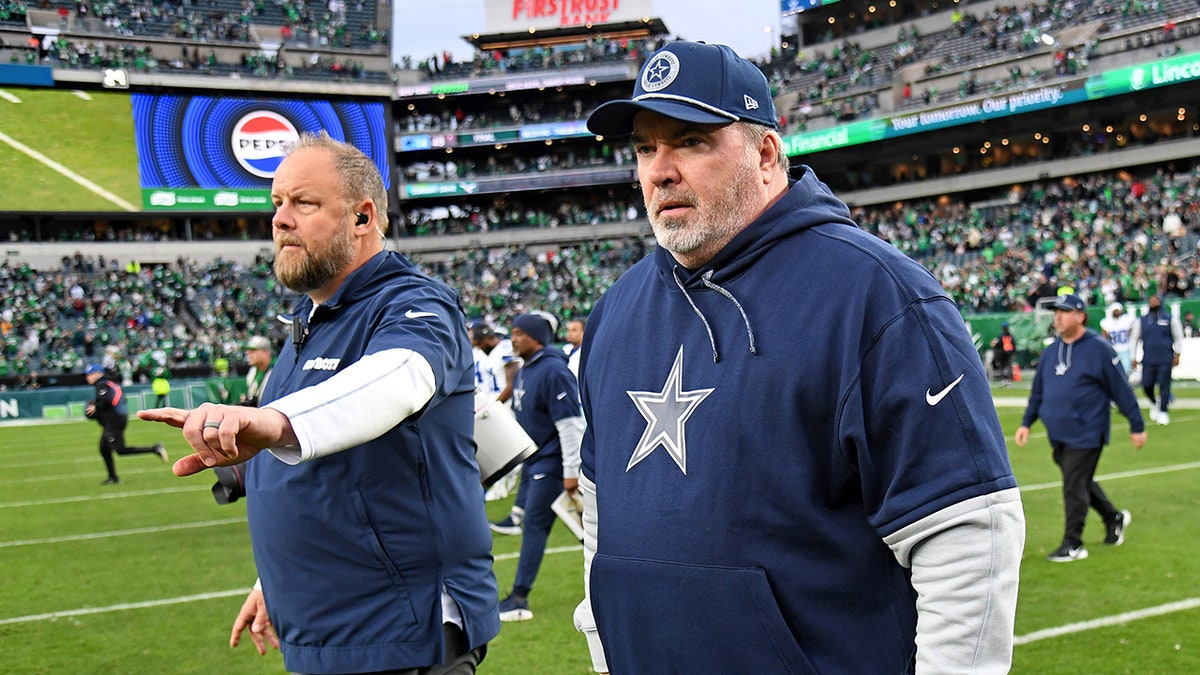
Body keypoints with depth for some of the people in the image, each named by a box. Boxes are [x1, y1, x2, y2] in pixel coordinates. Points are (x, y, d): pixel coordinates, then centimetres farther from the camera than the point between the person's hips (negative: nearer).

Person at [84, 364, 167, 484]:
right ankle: (113, 478, 16)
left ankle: (154, 449, -17)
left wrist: (95, 408, -10)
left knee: (120, 450, -12)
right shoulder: (110, 383, 18)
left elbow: (106, 400, -26)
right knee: (104, 449, 13)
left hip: (114, 421, -10)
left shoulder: (101, 385, -11)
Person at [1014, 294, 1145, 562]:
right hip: (1058, 436, 7)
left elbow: (1122, 389, -6)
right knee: (1081, 483, 18)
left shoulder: (1099, 349, -9)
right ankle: (1114, 518, 39)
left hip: (1086, 434, -7)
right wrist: (1027, 422, 14)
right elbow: (1038, 391, 19)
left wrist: (1137, 426, -4)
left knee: (1074, 486, -7)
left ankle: (1073, 544, 1)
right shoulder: (1051, 352, 11)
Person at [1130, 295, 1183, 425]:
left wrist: (1177, 355, 2)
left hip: (1165, 360, -2)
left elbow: (1178, 337, 8)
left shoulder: (1170, 318, 3)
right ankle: (1154, 403, 28)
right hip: (1148, 360, 2)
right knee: (1146, 385, -1)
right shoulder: (1141, 320, 7)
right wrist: (1134, 357, 9)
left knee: (1164, 386, -3)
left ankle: (1163, 412, 8)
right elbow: (1134, 338, 12)